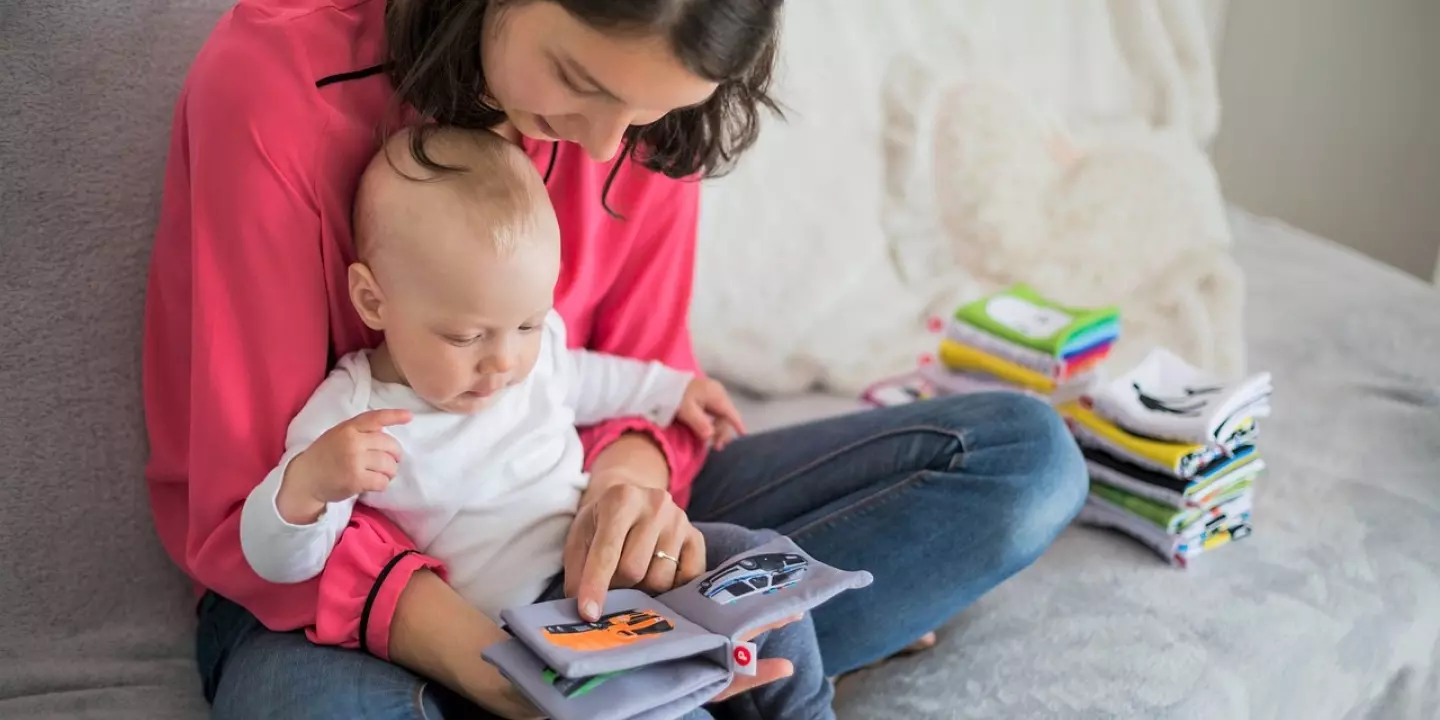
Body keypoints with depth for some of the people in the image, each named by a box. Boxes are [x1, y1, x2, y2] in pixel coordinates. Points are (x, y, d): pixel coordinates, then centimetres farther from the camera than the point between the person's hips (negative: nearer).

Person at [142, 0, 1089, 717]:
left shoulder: (643, 92, -8)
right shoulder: (275, 83, -21)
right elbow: (251, 503, -20)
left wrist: (631, 472, -25)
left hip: (566, 529, 5)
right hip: (337, 575, -4)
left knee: (1026, 452, -8)